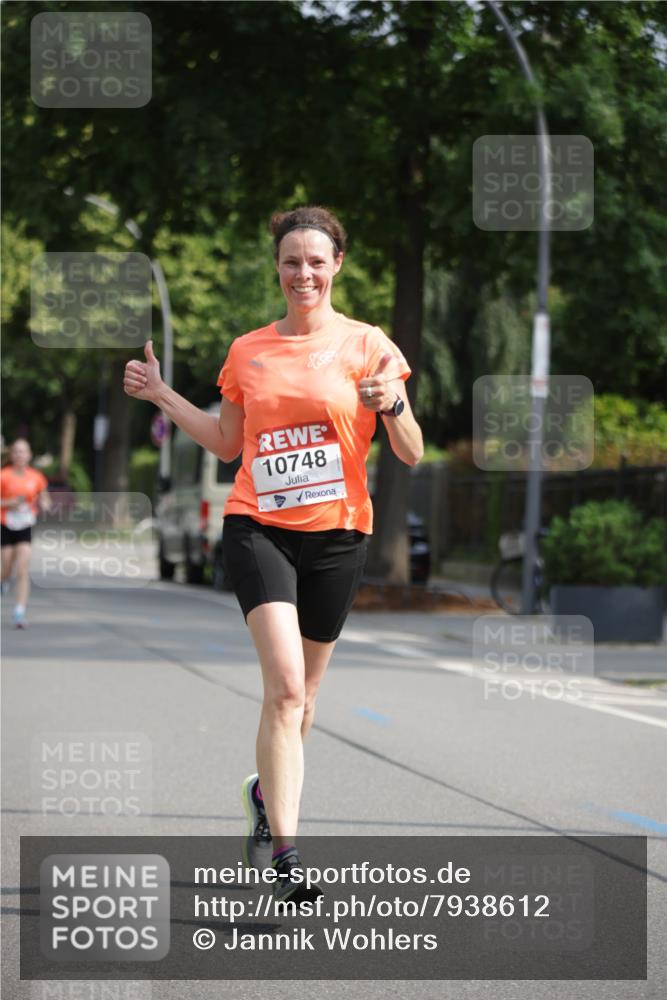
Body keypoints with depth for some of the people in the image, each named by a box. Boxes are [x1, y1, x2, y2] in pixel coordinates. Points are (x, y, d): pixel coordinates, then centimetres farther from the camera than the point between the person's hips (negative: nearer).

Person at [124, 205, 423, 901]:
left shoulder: (367, 345, 1)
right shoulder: (248, 351, 8)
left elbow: (411, 455, -1)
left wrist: (394, 403, -20)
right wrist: (163, 396, 13)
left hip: (336, 534, 1)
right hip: (257, 529, 0)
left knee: (298, 696, 12)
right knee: (286, 686, -18)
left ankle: (267, 790, 43)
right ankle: (285, 856, -21)